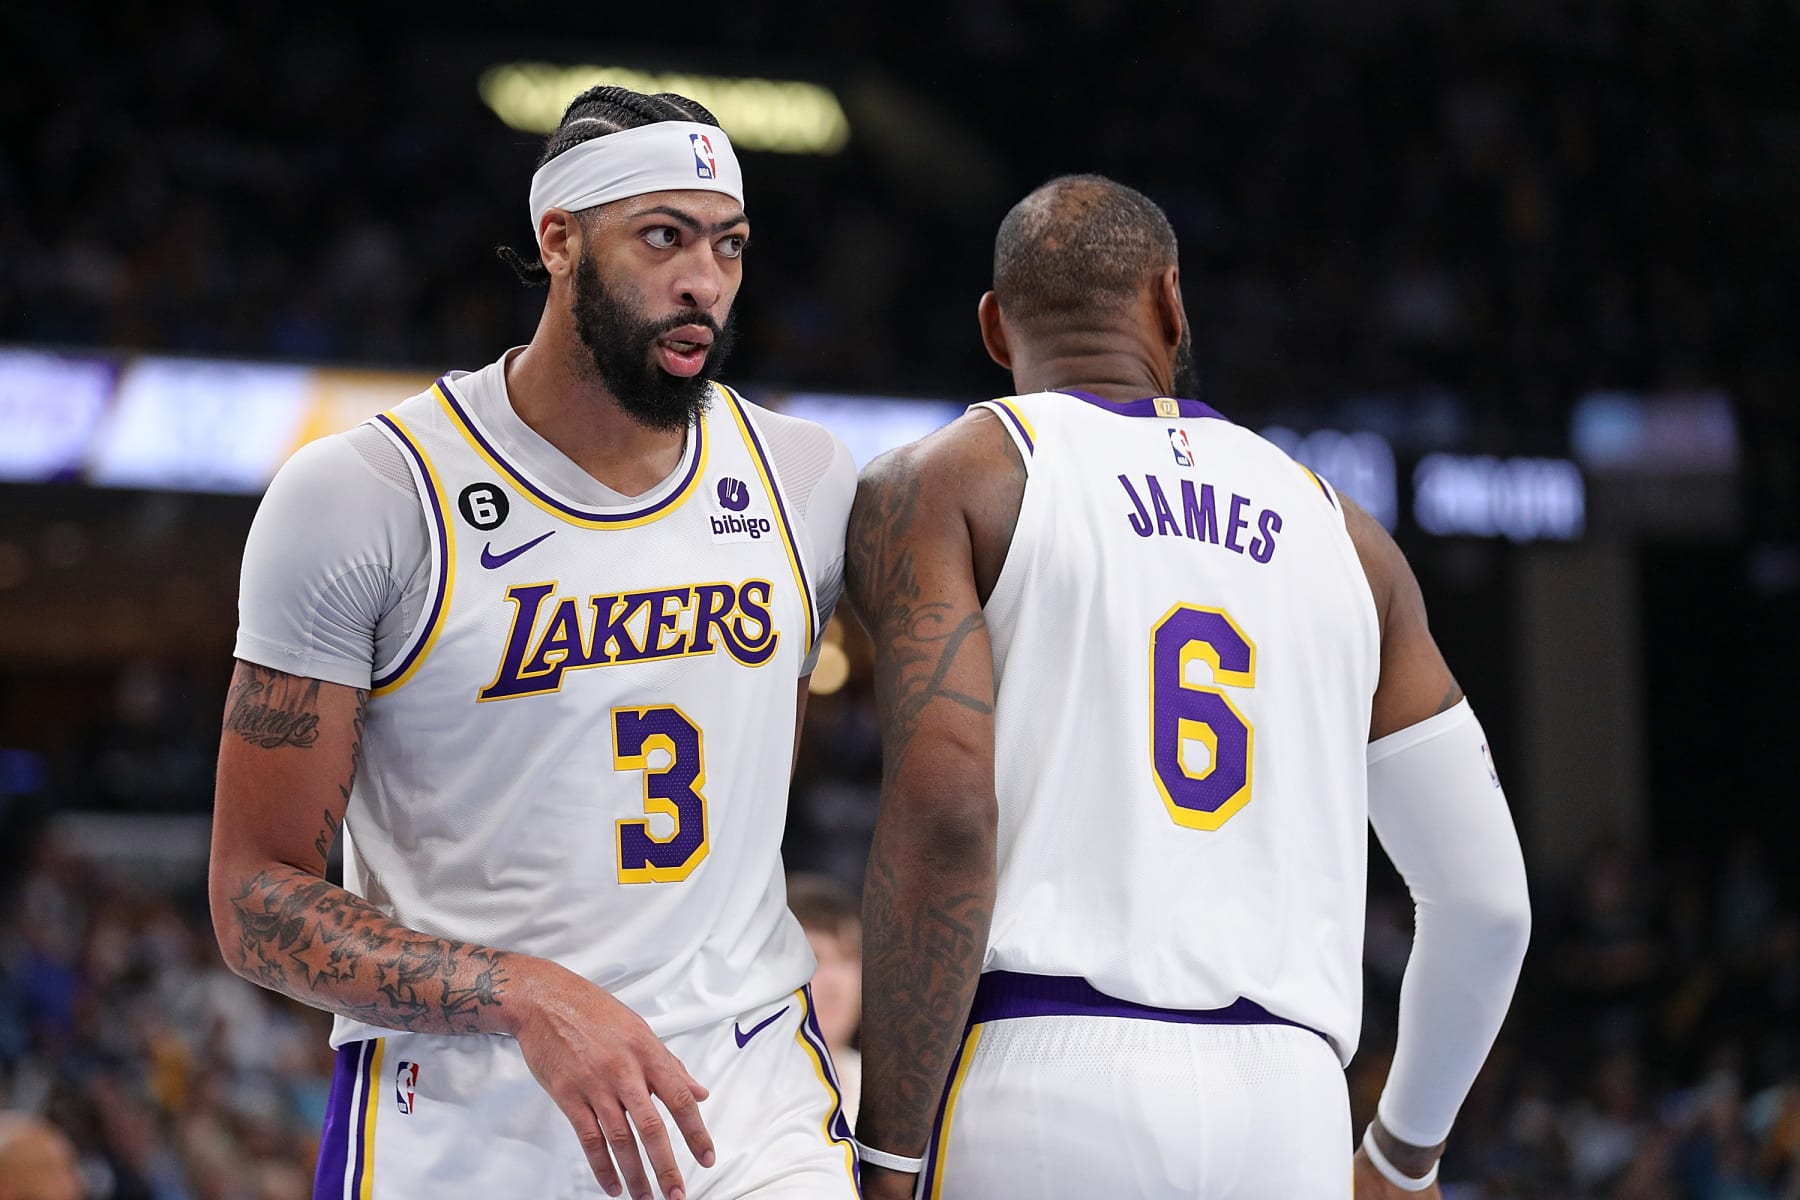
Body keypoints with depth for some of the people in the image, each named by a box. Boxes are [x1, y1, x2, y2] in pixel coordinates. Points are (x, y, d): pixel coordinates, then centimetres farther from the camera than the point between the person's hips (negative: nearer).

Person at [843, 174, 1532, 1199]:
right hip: (1289, 1113, 3)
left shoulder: (939, 488, 8)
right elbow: (1488, 895, 19)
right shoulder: (1339, 531, 21)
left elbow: (944, 814, -8)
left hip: (1035, 1082, -3)